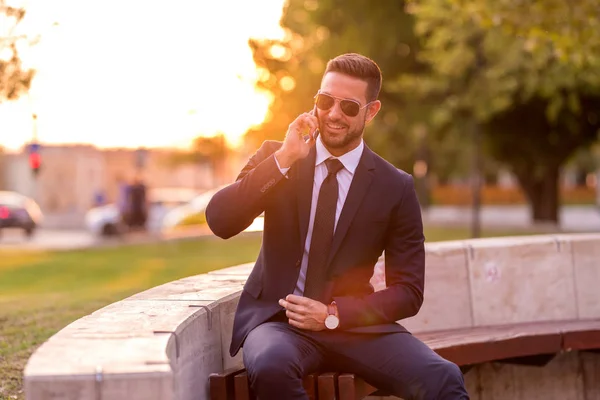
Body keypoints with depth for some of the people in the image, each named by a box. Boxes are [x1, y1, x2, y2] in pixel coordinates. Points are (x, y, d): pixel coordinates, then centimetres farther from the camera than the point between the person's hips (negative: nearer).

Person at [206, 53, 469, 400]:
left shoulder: (396, 187, 2)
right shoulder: (274, 157, 4)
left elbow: (408, 292, 2)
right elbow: (220, 222, -9)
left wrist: (333, 315, -12)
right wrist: (282, 159, -17)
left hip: (354, 323, -1)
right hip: (277, 319, 1)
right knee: (271, 364, -36)